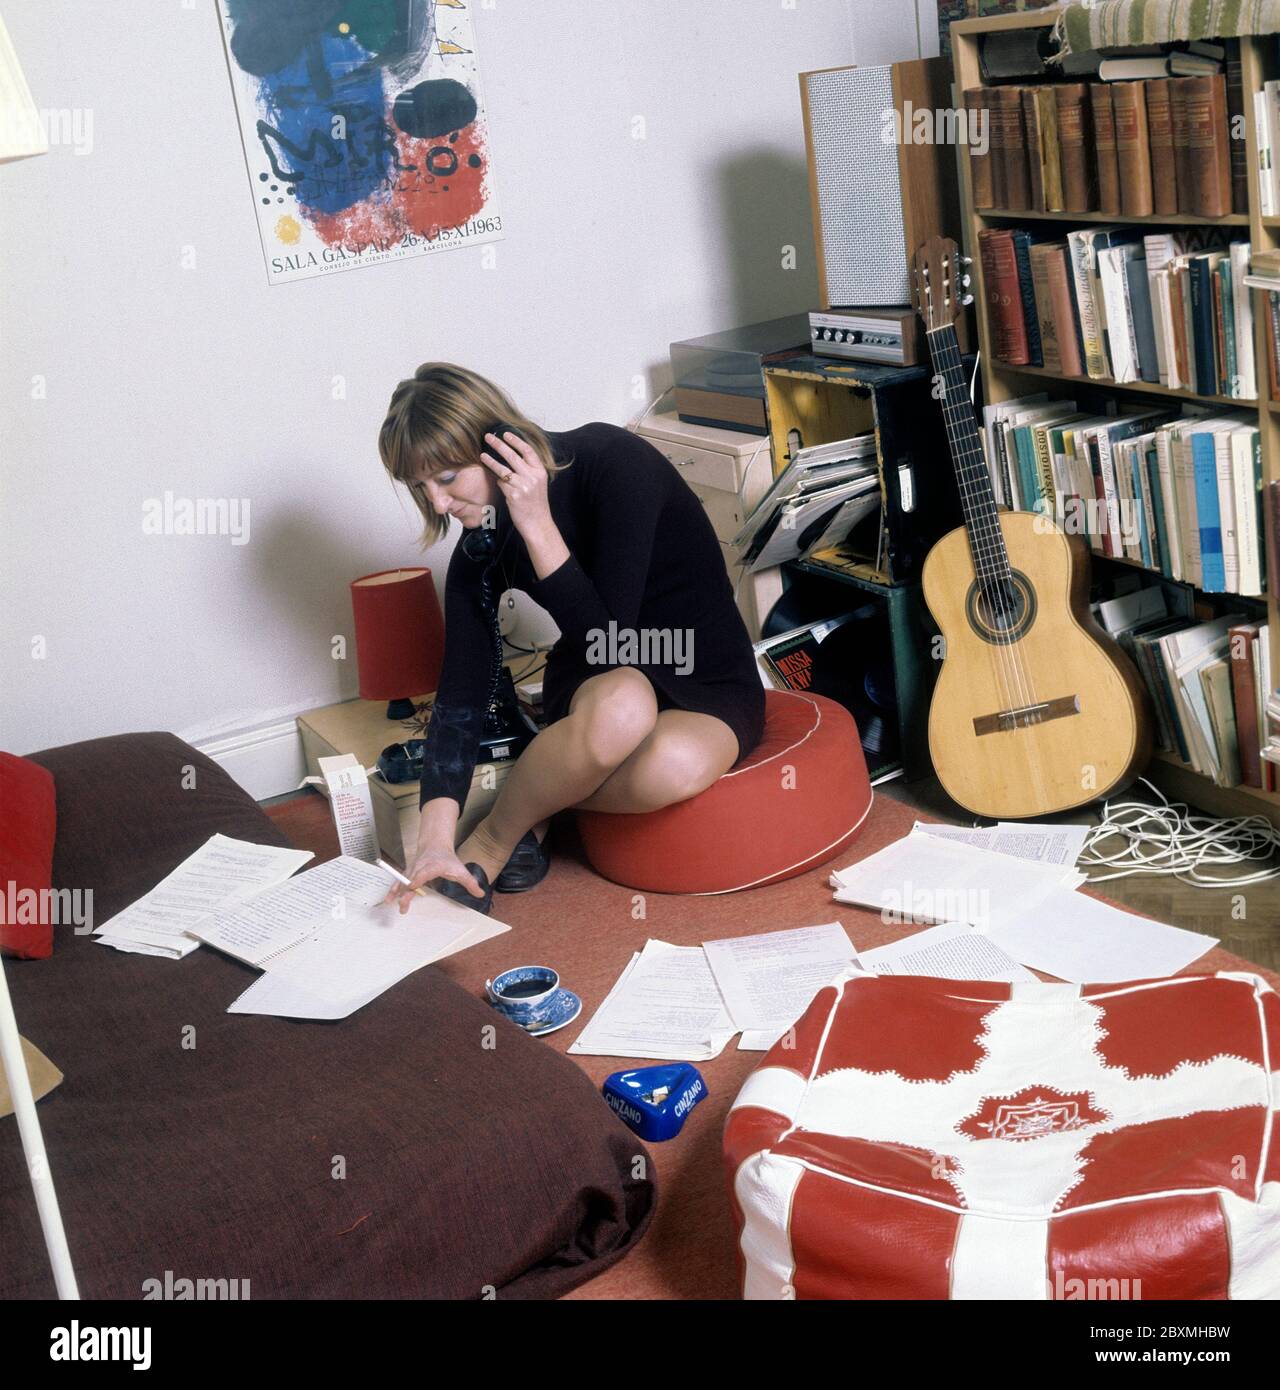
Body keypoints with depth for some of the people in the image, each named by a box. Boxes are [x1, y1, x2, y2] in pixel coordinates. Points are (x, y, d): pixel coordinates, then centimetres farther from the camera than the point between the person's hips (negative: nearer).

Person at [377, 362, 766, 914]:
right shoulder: (482, 546, -6)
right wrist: (435, 837, -23)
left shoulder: (612, 461, -20)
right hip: (598, 685, 2)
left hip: (709, 690, -2)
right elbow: (460, 695, -12)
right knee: (621, 704, -39)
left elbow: (607, 641, -25)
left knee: (675, 765, -39)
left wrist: (535, 524, -28)